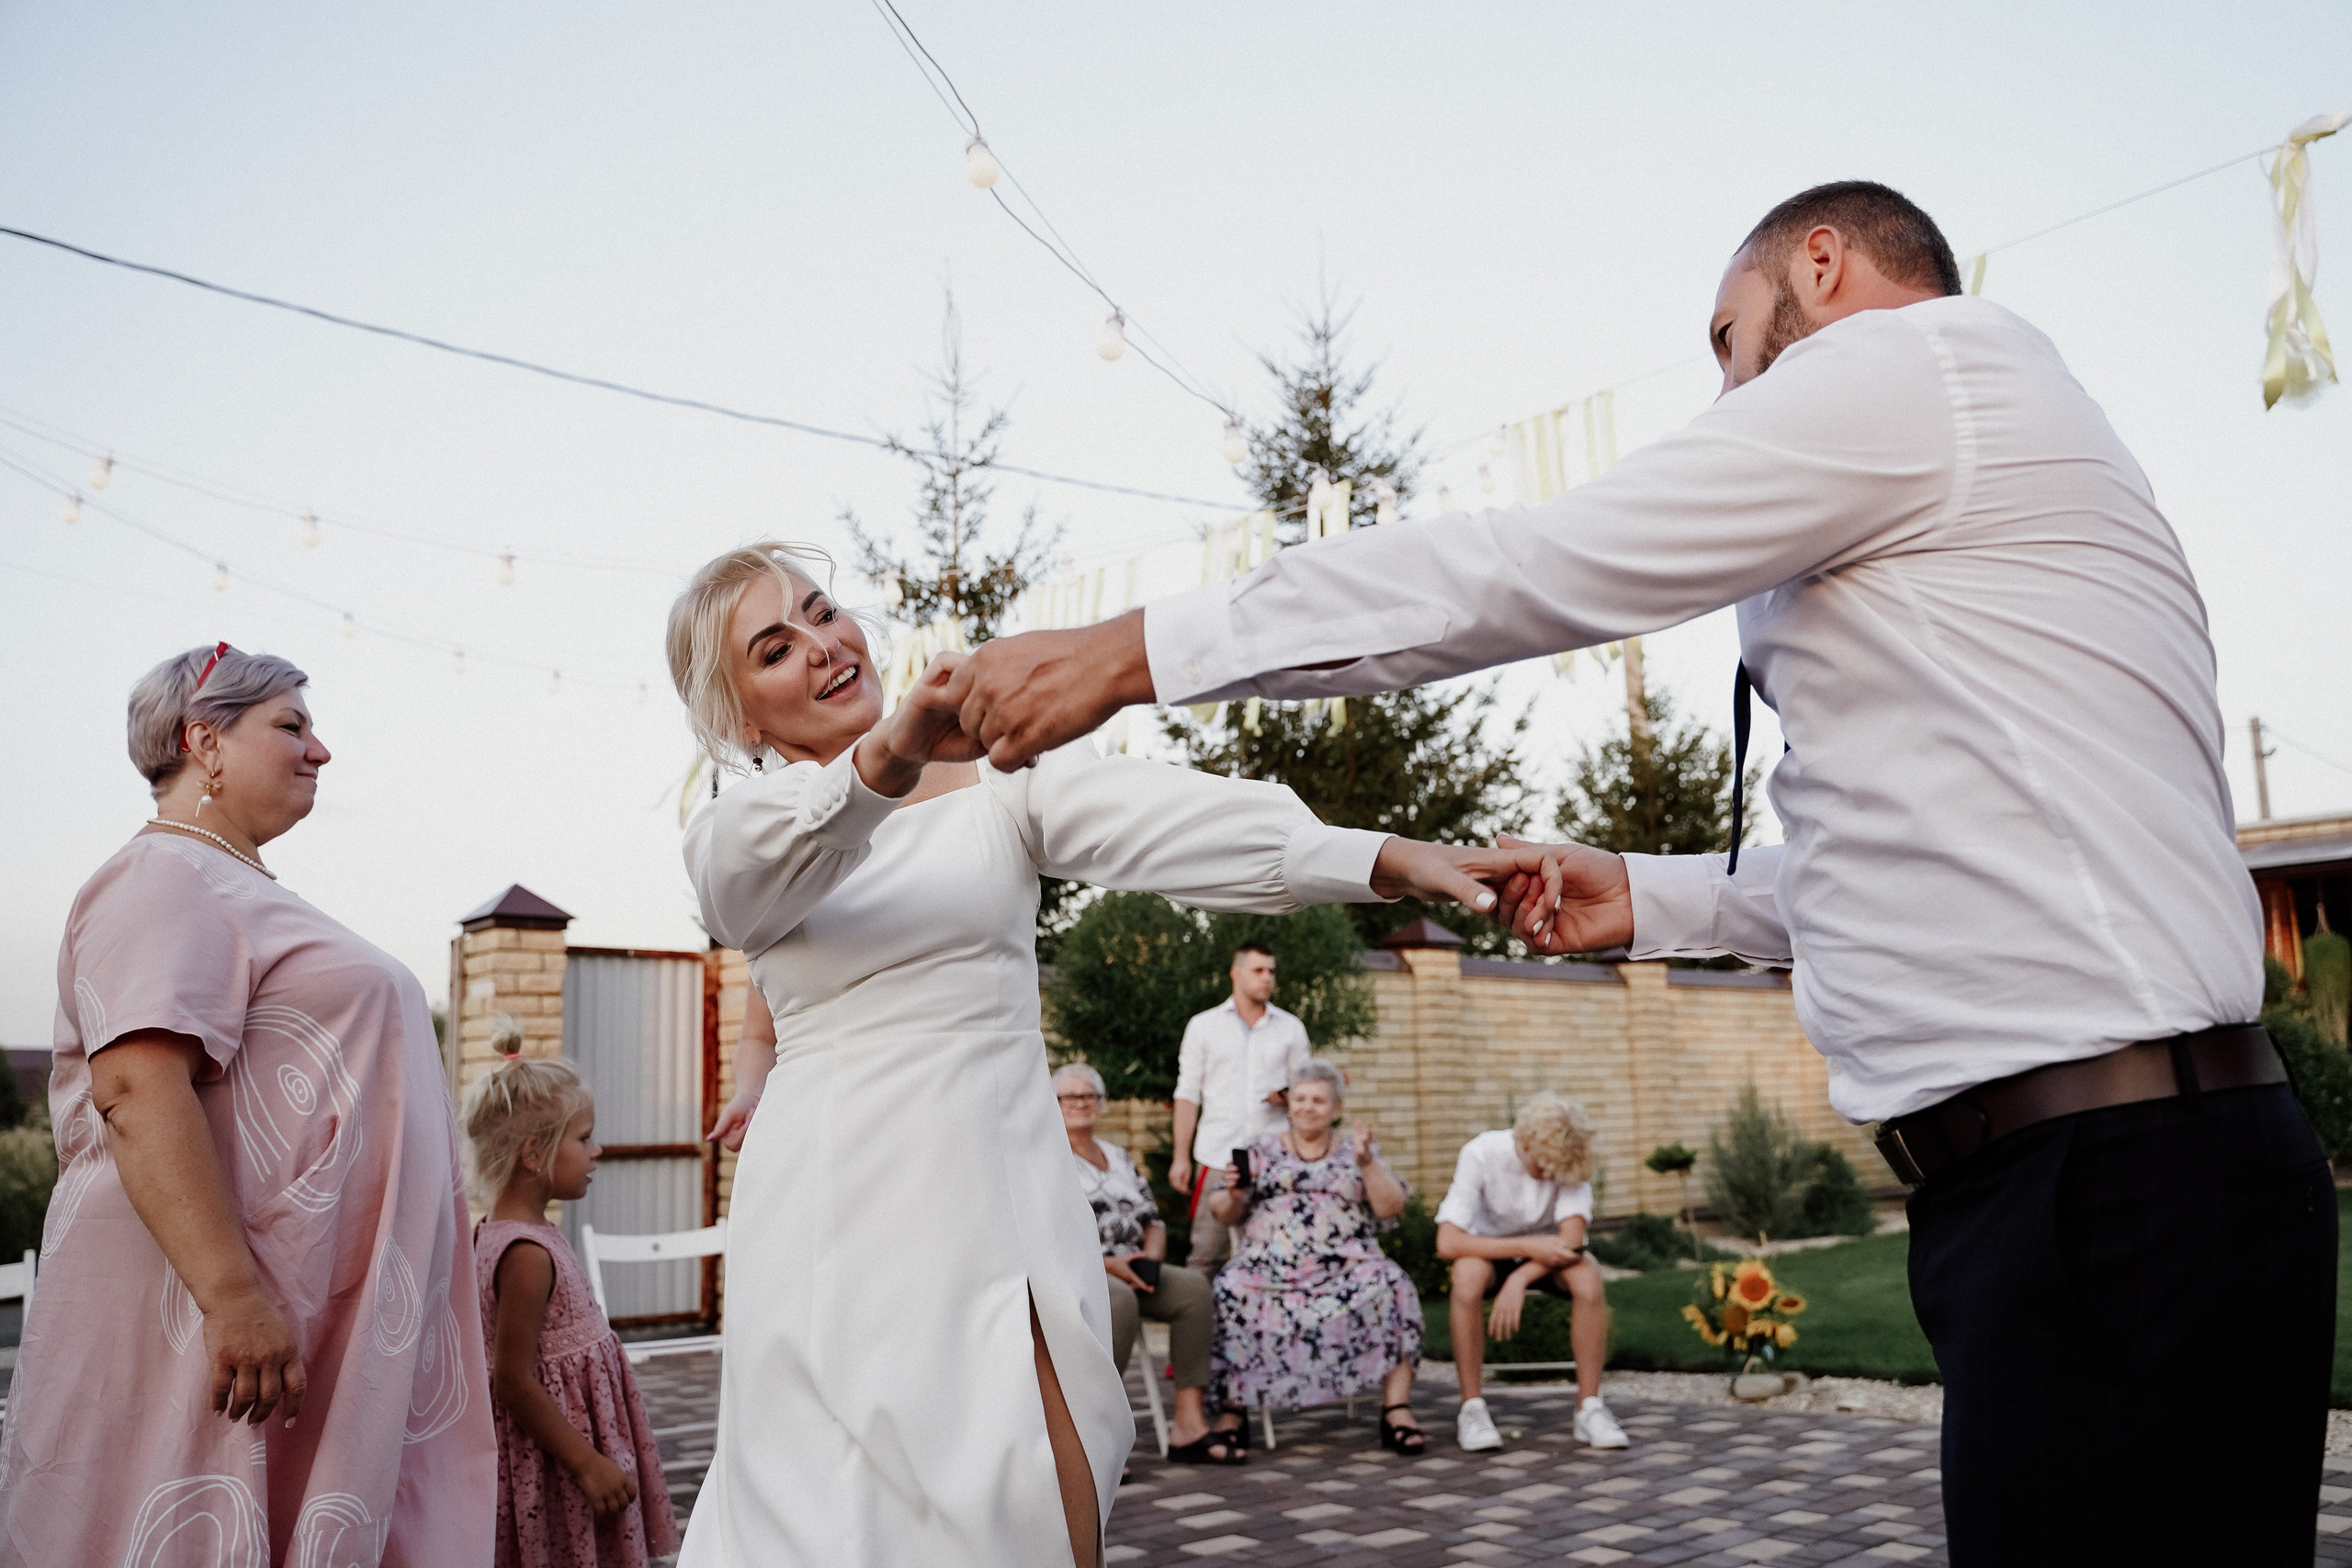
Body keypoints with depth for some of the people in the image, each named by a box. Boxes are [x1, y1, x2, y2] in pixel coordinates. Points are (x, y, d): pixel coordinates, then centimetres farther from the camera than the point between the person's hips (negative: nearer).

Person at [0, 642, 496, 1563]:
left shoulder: (241, 891, 23)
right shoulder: (164, 880, -10)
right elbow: (138, 1086, -24)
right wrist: (234, 1295, -29)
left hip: (317, 1313, 10)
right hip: (205, 1306, -10)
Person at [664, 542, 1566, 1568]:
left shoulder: (996, 776, 9)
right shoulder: (730, 839, 7)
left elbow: (1164, 821, -7)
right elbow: (769, 853, -18)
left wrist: (1395, 858, -23)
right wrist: (884, 760, -41)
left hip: (1002, 1193, 1)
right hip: (841, 1209, -1)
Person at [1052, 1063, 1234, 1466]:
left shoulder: (1118, 1157, 22)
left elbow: (1152, 1221, 20)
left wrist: (1150, 1258, -3)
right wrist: (1105, 1264, -18)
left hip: (1129, 1272, 6)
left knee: (1193, 1286, -20)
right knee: (1119, 1299, -37)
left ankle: (1189, 1423, -25)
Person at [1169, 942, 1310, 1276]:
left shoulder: (1291, 1028, 14)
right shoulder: (1203, 1025, 9)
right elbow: (1187, 1094, 7)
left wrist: (1289, 1096, -7)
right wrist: (1181, 1157, -1)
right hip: (1217, 1157, -1)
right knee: (1205, 1254, -6)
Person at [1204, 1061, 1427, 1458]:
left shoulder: (1357, 1153, 18)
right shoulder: (1262, 1151, 19)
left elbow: (1391, 1208, 5)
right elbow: (1225, 1214, 14)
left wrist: (1366, 1161, -7)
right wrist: (1233, 1194, -7)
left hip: (1345, 1269, 0)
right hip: (1270, 1270, 0)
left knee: (1391, 1287, -31)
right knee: (1230, 1294, -31)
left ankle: (1397, 1412, -26)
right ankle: (1231, 1412, -19)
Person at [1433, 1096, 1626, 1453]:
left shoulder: (1571, 1160, -20)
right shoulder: (1481, 1153, -25)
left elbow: (1572, 1239, -25)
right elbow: (1448, 1242, -29)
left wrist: (1519, 1280, -39)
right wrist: (1527, 1246, -34)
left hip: (1545, 1252, 2)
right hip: (1491, 1250, -2)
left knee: (1588, 1274, -31)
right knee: (1468, 1273, -36)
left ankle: (1589, 1407, -19)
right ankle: (1472, 1408, -24)